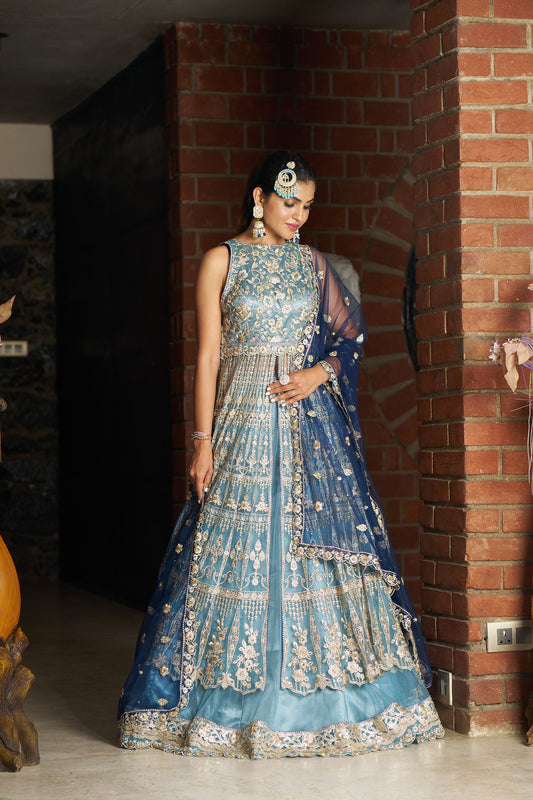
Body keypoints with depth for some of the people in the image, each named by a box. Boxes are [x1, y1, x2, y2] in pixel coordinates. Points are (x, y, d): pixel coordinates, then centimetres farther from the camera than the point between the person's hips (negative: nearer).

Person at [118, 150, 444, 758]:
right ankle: (236, 705, 5)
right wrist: (203, 441, -8)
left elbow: (351, 336, 15)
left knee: (321, 550, 0)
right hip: (243, 422, -3)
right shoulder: (221, 261, 2)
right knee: (239, 551, -4)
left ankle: (323, 698, 8)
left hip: (311, 424, 3)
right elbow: (207, 356, -2)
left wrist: (318, 374, -6)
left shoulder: (313, 264, 11)